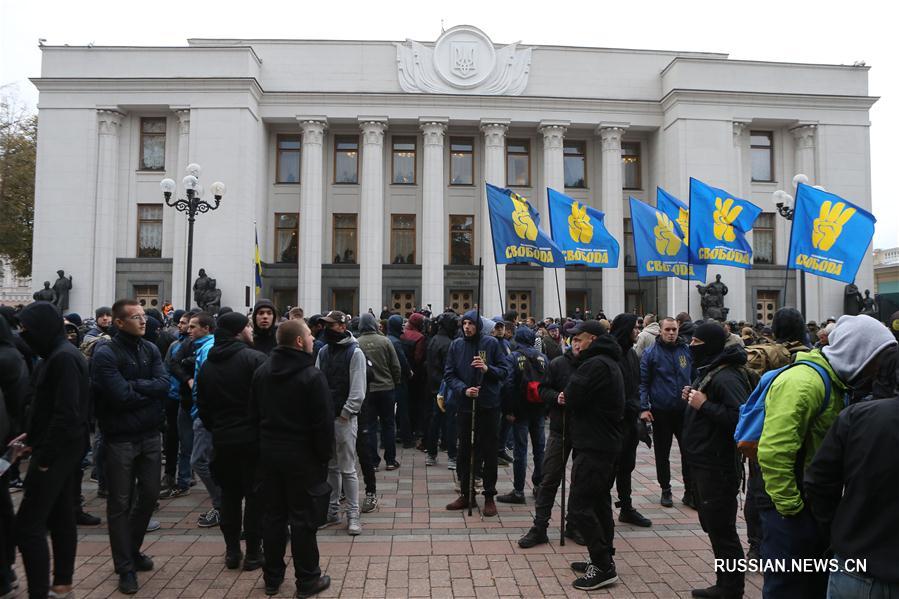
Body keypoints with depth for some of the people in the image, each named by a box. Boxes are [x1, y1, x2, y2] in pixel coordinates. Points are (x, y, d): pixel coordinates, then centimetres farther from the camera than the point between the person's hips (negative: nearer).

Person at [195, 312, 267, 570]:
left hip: (222, 440, 5)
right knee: (255, 495, 6)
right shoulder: (255, 358, -14)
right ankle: (253, 553, 12)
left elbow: (202, 407, 12)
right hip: (253, 438, -5)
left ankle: (232, 551, 22)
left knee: (229, 495, 16)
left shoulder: (207, 365, 7)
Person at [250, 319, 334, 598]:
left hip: (269, 452, 6)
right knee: (303, 518, 3)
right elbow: (324, 422, -18)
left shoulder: (261, 372, 4)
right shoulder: (312, 375, -18)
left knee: (272, 514, 15)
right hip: (302, 455, -6)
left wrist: (267, 439, 16)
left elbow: (254, 414, 9)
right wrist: (324, 456, -7)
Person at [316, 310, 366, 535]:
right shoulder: (323, 352, 12)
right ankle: (331, 511, 25)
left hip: (344, 418, -6)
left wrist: (345, 412, -15)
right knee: (330, 467, 14)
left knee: (347, 469, -1)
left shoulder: (354, 353, -8)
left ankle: (353, 515, 8)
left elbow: (357, 389, -12)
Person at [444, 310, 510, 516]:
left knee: (489, 451, 5)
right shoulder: (456, 345, 2)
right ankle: (465, 493, 26)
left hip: (488, 405, -2)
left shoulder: (491, 343, -4)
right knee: (464, 451, 10)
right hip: (465, 404, 2)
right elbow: (449, 374, 1)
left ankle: (489, 496, 18)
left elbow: (504, 371, -2)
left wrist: (487, 369, -20)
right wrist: (463, 390, -15)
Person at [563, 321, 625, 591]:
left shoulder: (595, 364, -18)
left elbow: (572, 397, -17)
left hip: (593, 446, -11)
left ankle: (603, 567, -4)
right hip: (608, 444, 11)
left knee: (580, 506, -7)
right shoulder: (610, 363, 16)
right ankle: (603, 560, 24)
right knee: (600, 502, 16)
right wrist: (572, 398, 1)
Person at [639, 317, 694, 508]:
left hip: (685, 410, 2)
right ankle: (665, 490, 24)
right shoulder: (650, 353, -5)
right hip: (660, 412, -2)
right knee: (662, 454, 10)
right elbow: (642, 382, -5)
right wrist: (644, 408, -13)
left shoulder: (687, 351, 4)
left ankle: (689, 492, 18)